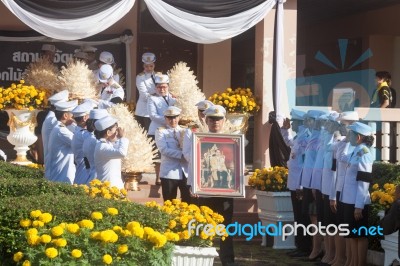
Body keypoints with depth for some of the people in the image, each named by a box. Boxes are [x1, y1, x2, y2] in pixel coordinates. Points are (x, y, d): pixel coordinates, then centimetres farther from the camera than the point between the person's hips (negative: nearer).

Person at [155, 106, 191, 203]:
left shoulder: (185, 131, 15)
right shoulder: (161, 132, 3)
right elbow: (164, 149, -12)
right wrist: (182, 154, -19)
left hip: (186, 172, 3)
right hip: (169, 173, -3)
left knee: (188, 202, 1)